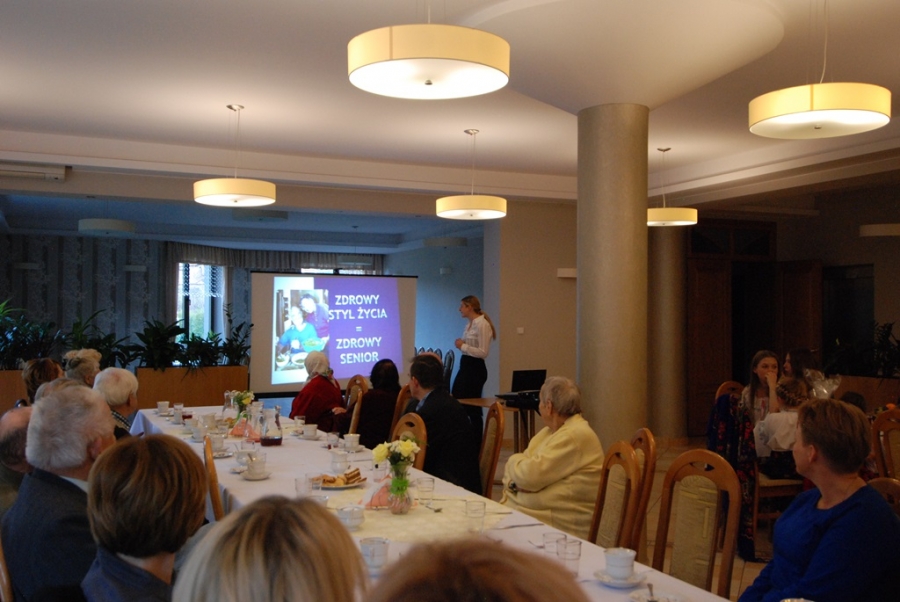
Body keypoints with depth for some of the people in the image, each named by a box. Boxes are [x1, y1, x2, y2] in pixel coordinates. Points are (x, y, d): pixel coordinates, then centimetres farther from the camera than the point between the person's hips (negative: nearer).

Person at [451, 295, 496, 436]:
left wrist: (463, 346, -17)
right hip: (465, 366, 9)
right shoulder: (469, 324, 11)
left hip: (475, 368, -9)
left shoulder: (482, 324, -17)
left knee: (472, 407, -1)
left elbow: (483, 352, -21)